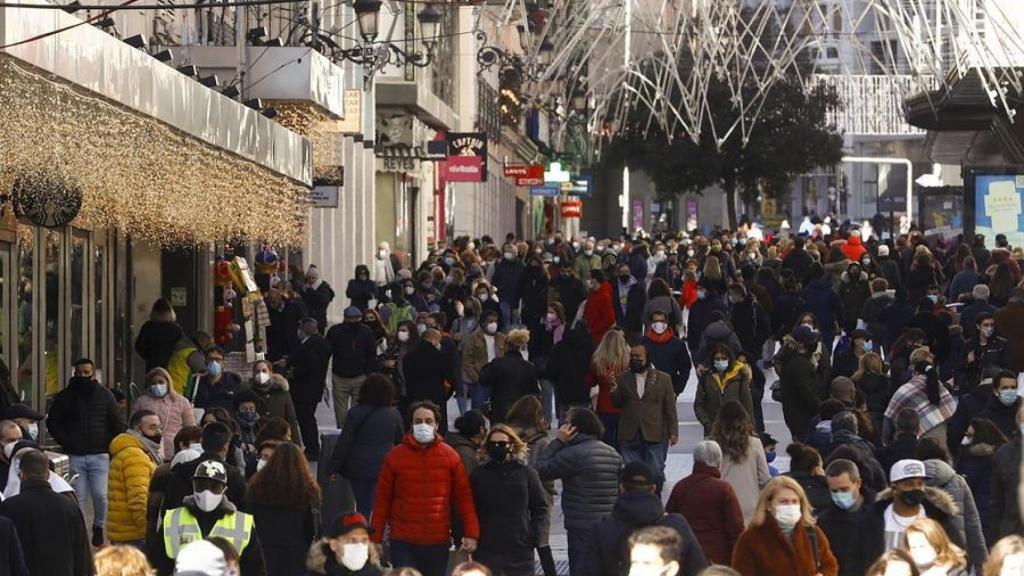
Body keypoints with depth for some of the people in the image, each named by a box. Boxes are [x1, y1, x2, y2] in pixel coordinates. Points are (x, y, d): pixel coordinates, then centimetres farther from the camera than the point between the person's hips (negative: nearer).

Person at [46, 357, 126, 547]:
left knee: (100, 494, -6)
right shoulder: (65, 397, 7)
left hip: (99, 455, -1)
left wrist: (112, 447, 1)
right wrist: (66, 443, -2)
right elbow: (52, 423, 9)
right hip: (75, 457, 1)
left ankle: (98, 527, 16)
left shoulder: (105, 395, 7)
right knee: (79, 496, -1)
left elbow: (118, 425, 10)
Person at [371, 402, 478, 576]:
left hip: (438, 542, 1)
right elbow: (383, 501, 4)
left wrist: (471, 534, -6)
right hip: (404, 542, -1)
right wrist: (375, 540, 2)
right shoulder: (396, 456, 0)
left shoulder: (449, 456, 2)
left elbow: (464, 496, 2)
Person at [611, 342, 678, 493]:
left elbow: (670, 408, 4)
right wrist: (614, 388, -11)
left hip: (655, 435, -2)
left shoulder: (663, 379, 5)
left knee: (656, 473, 2)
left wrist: (673, 432, -2)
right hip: (630, 436, 2)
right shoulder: (623, 379, 10)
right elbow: (617, 404, 7)